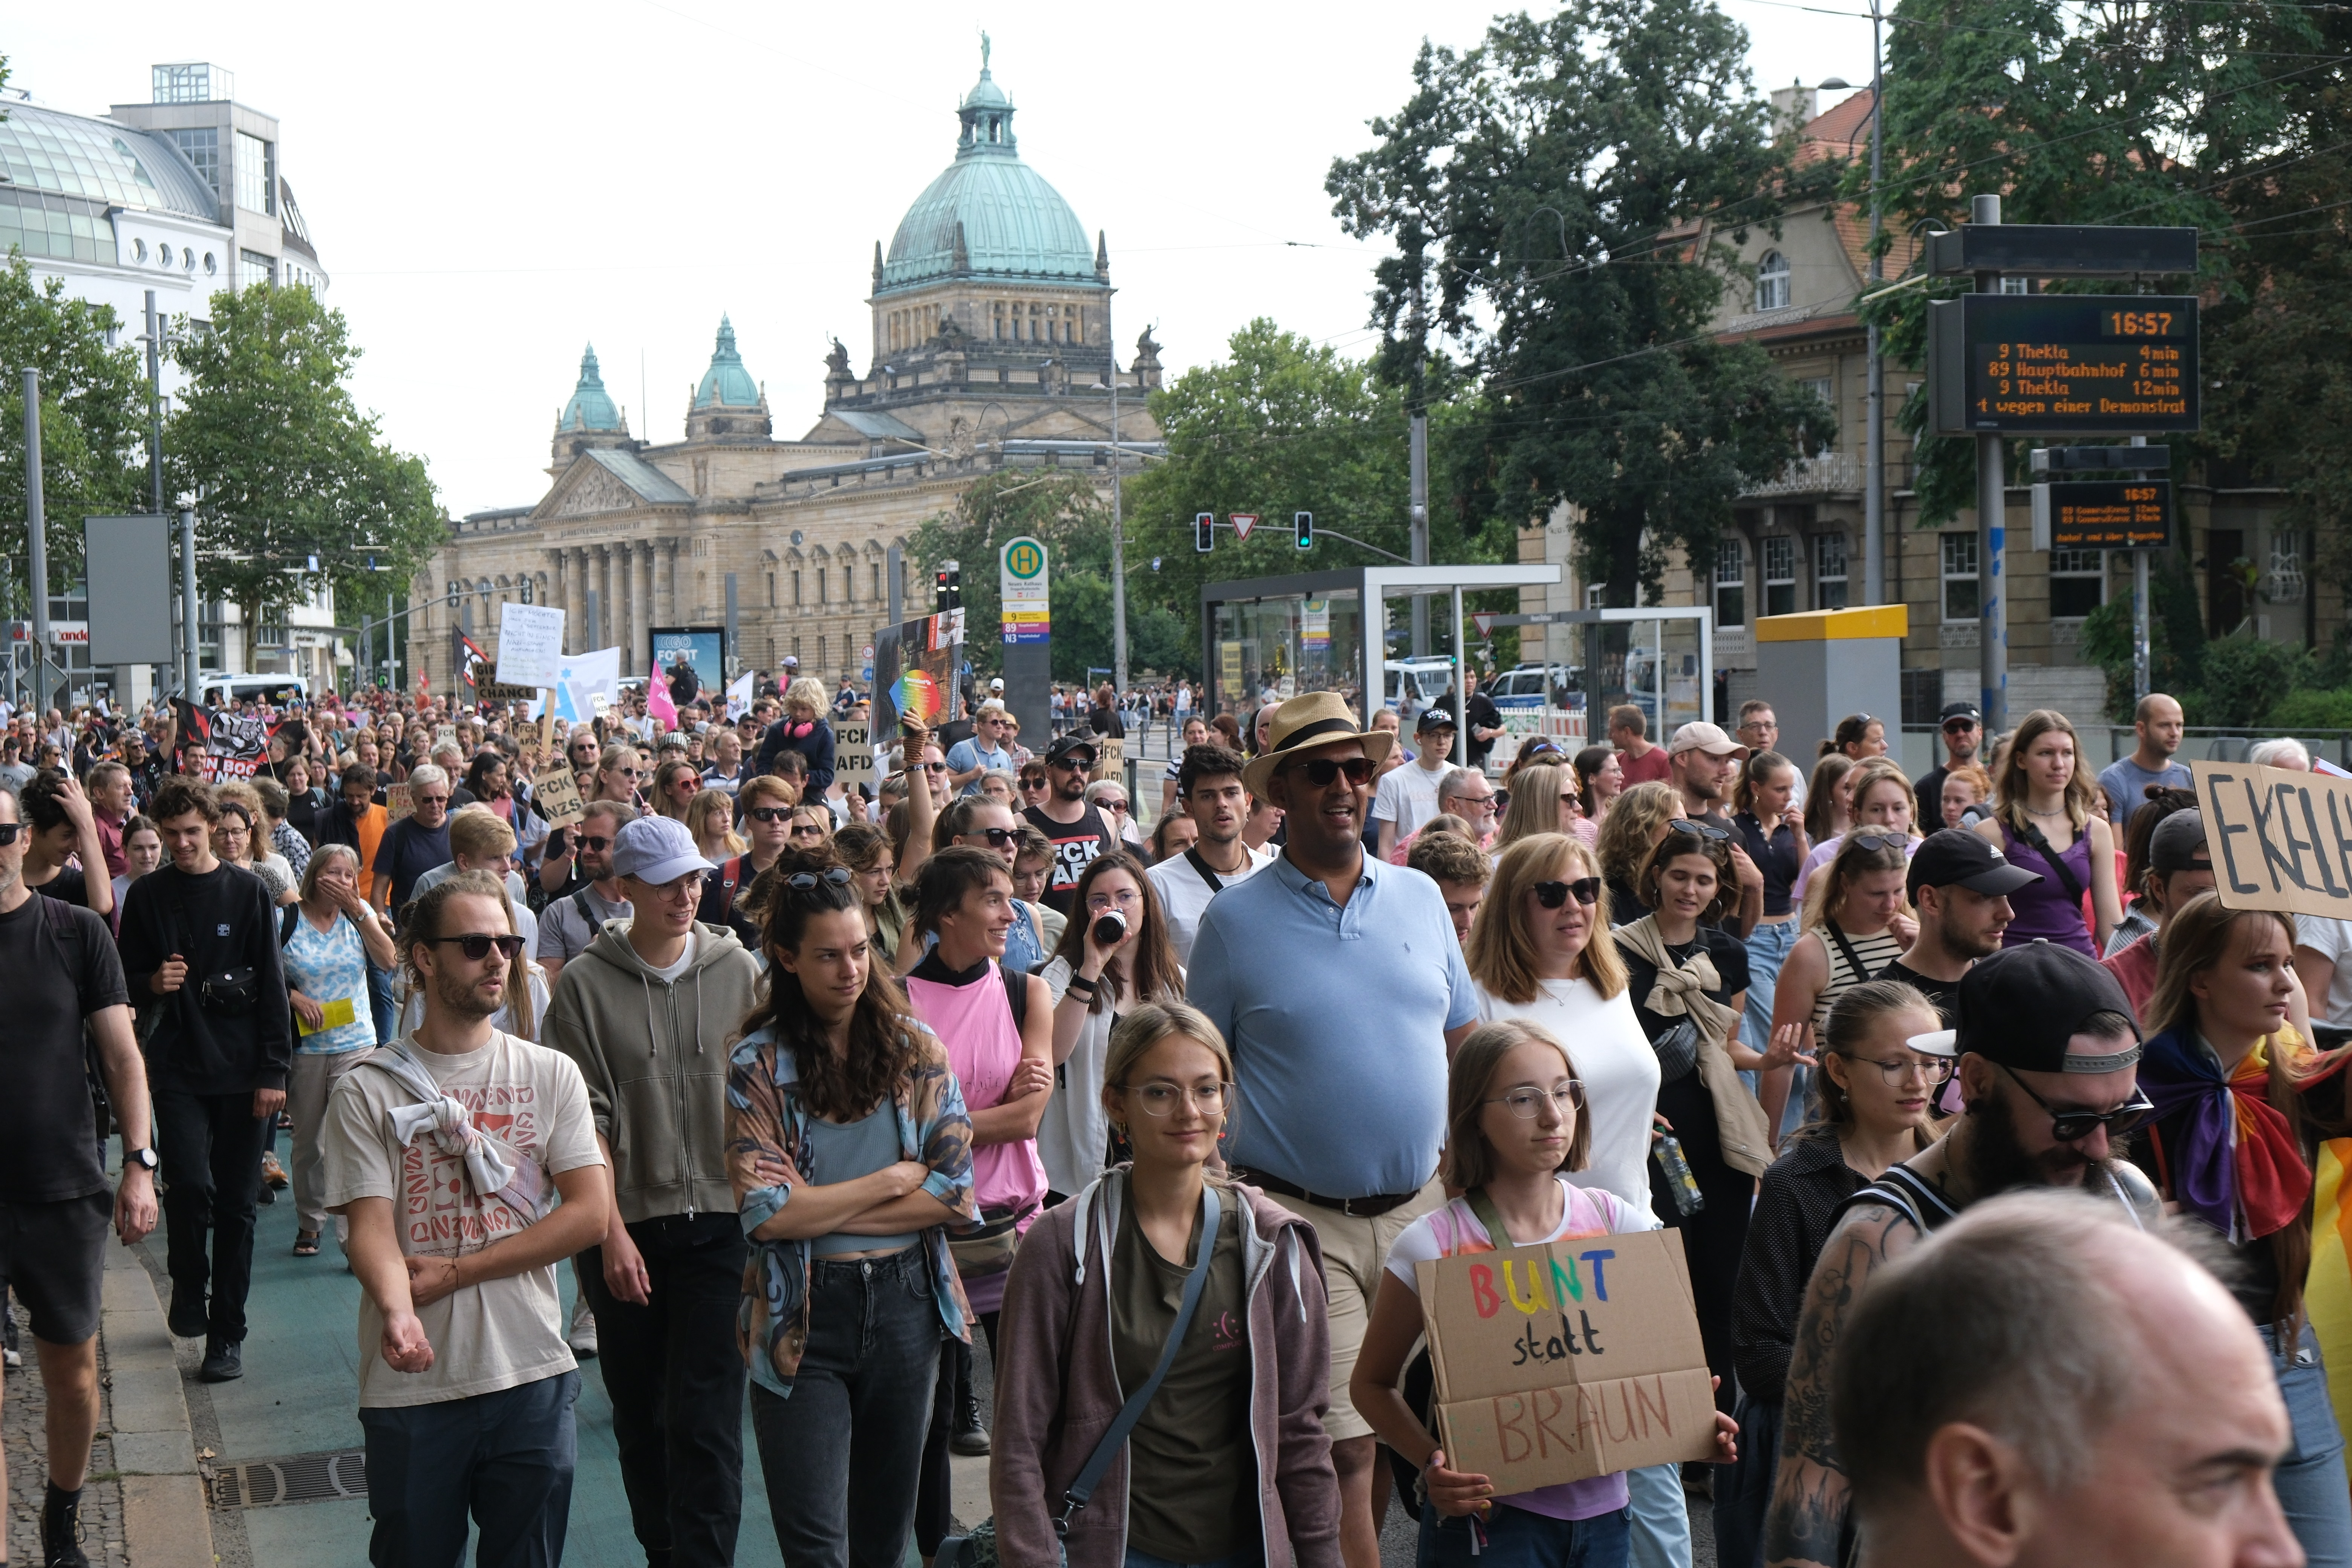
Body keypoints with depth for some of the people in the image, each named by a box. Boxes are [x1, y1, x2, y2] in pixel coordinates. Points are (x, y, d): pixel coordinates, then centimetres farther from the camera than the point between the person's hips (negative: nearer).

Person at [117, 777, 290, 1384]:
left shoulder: (247, 891, 0)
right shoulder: (148, 896, 4)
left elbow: (272, 984, -1)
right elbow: (128, 979, 11)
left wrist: (274, 1070, -6)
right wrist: (153, 983, -13)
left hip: (242, 1070, 0)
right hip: (178, 1068, 0)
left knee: (236, 1203, 3)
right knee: (189, 1186, -15)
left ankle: (227, 1333, 13)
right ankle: (189, 1288, 13)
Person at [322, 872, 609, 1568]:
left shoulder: (551, 1074, 4)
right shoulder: (367, 1091, -1)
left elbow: (590, 1211, -3)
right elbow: (371, 1224, -10)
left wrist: (455, 1272, -9)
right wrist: (396, 1310, -31)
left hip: (533, 1379, 2)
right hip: (412, 1384, -1)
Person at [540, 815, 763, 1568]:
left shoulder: (739, 972, 1)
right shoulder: (587, 983, -3)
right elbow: (584, 1117, -4)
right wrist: (612, 1231, -9)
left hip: (720, 1223, 0)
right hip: (625, 1228, 1)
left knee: (706, 1418, -6)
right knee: (639, 1413, 12)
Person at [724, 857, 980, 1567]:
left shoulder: (915, 1048, 2)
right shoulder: (757, 1064, -4)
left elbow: (958, 1194, -5)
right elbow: (766, 1213, -14)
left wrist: (824, 1211, -11)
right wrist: (895, 1179, -10)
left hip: (905, 1302, 3)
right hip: (803, 1318, -2)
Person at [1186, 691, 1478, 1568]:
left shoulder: (1420, 899, 8)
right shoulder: (1234, 919, -3)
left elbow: (1466, 1044, 14)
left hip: (1421, 1206, 4)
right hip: (1298, 1219, -4)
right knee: (1343, 1450, -6)